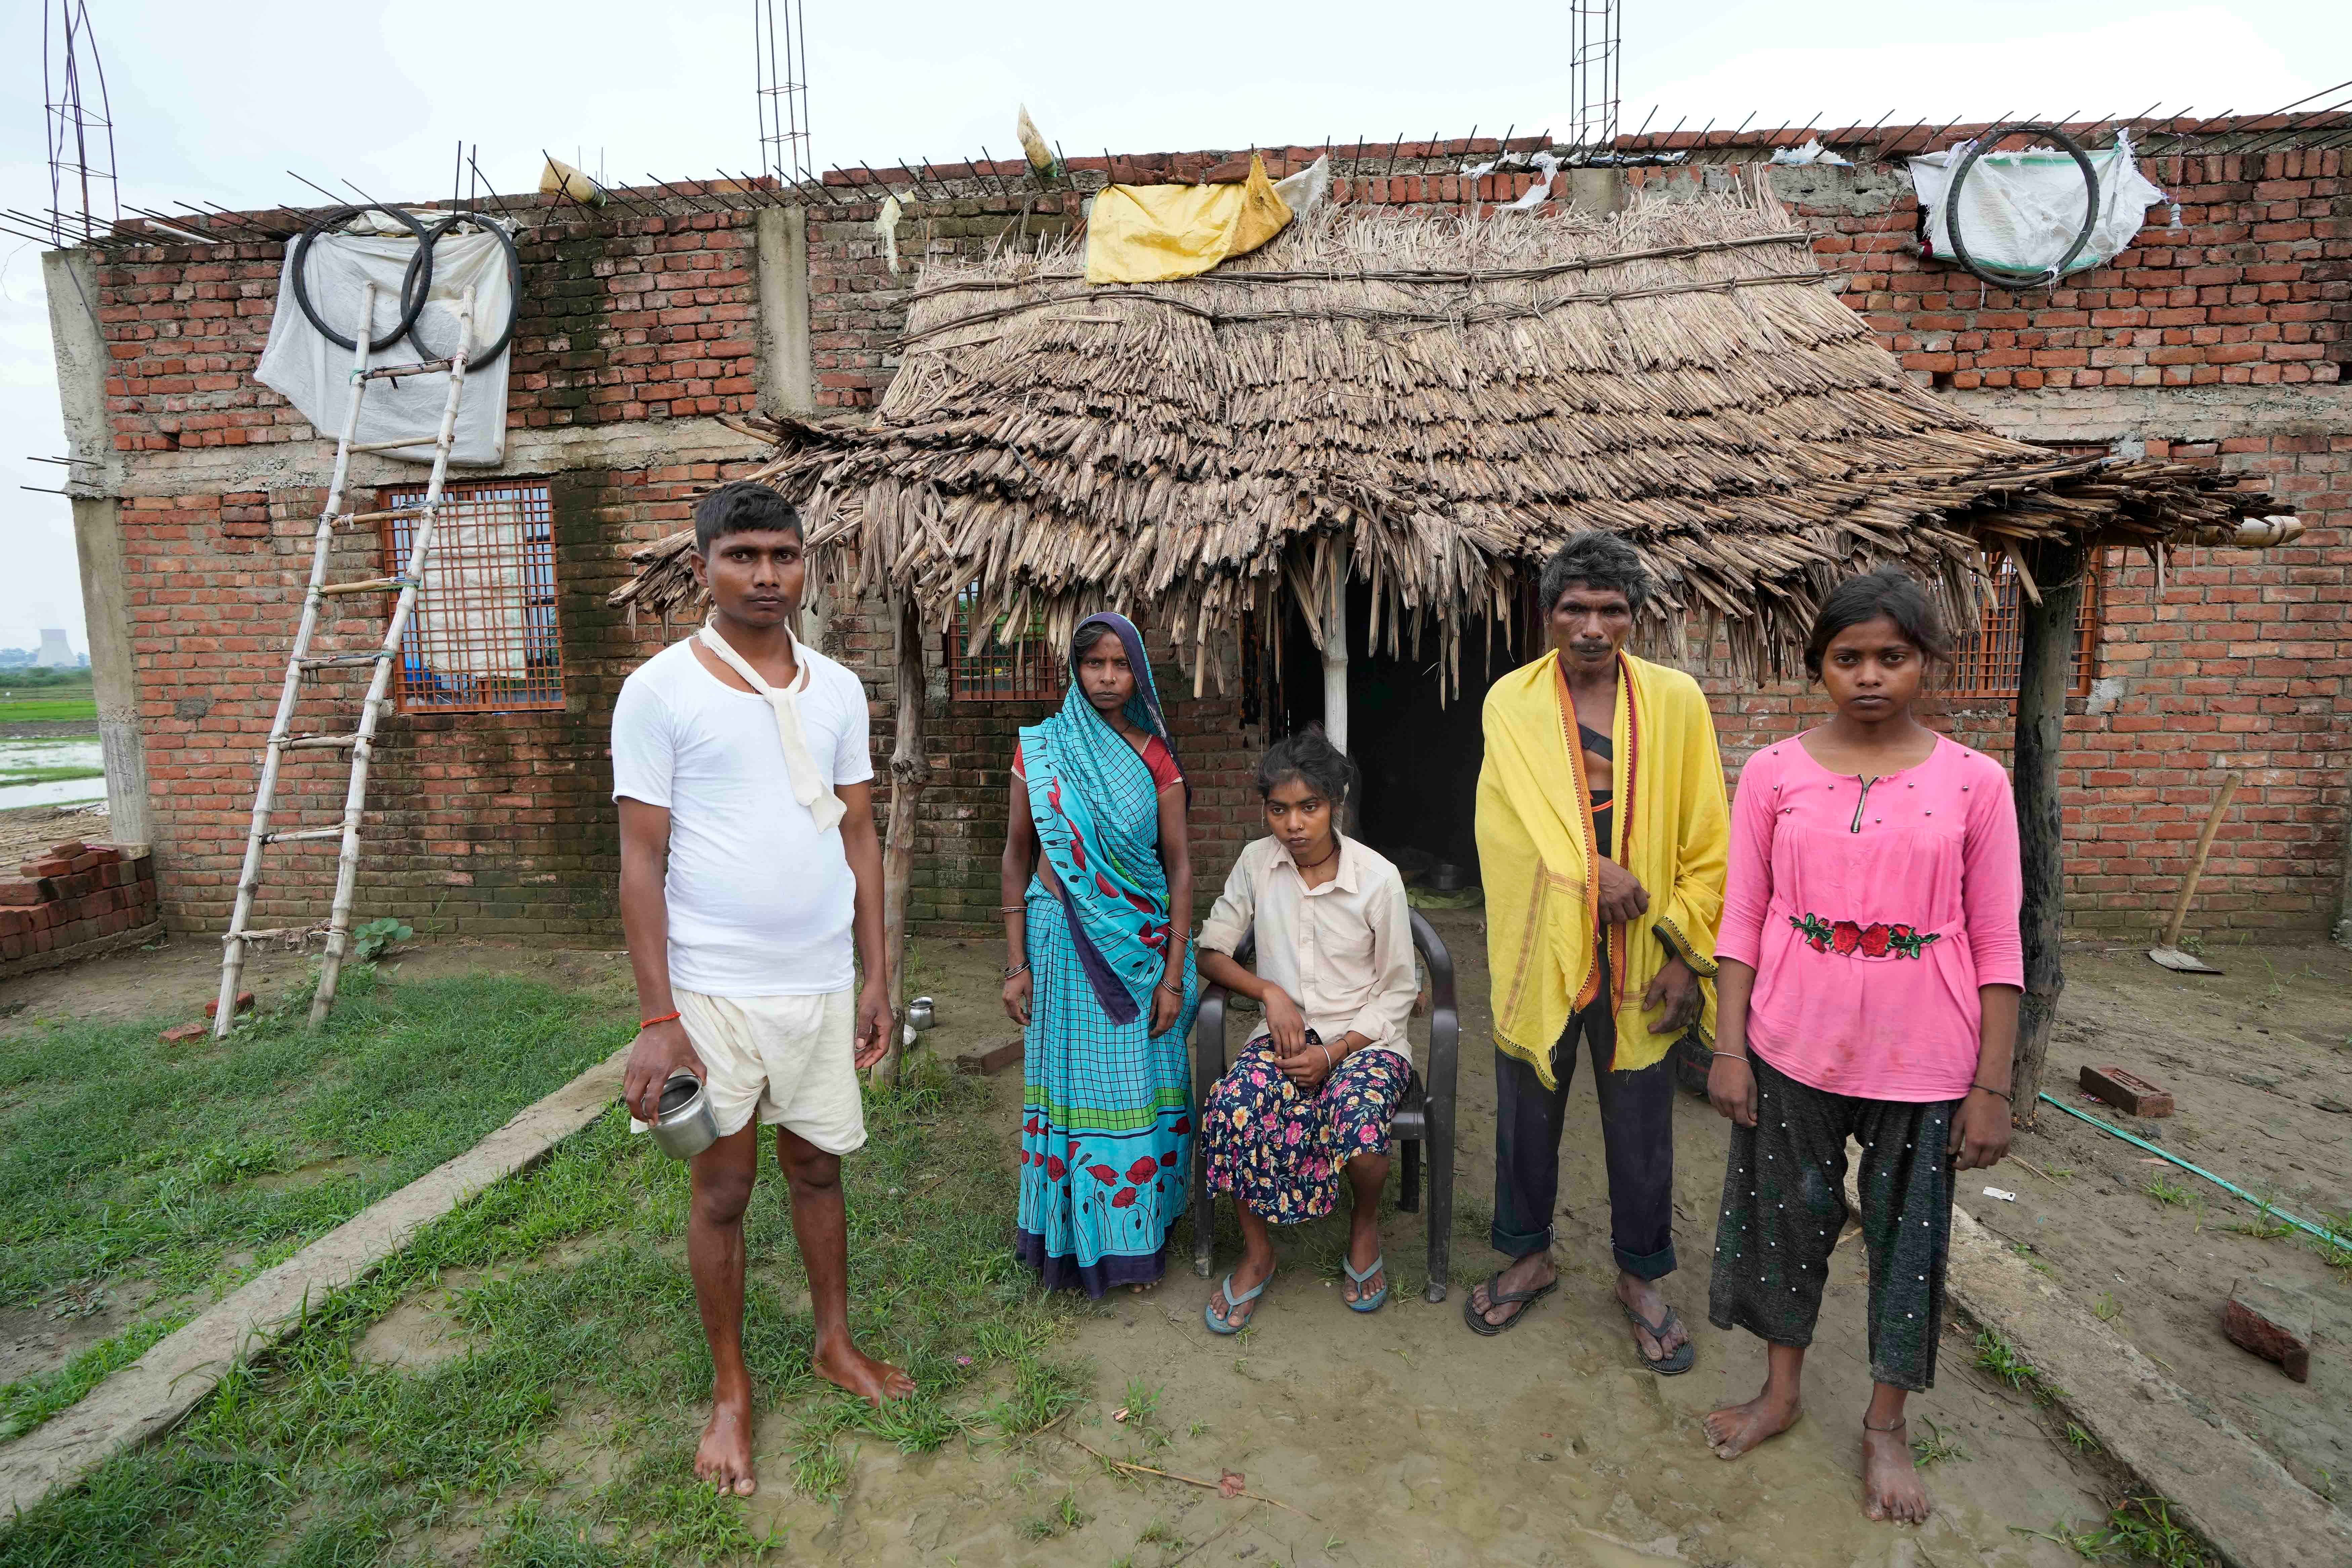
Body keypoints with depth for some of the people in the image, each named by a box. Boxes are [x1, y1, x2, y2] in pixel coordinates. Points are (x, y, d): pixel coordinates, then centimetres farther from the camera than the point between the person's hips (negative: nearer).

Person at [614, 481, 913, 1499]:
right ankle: (731, 1392, 30)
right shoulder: (660, 691, -8)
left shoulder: (837, 689, 5)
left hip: (823, 984, 4)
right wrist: (657, 1017, -12)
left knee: (818, 1168, 17)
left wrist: (876, 975, 7)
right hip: (715, 992, -3)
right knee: (723, 1191, 10)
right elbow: (641, 859, -8)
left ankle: (835, 1344, 38)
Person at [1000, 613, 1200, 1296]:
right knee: (1069, 1081, 7)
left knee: (1139, 1086, 7)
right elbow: (1017, 856, 3)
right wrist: (1015, 964, -1)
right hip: (1060, 939, -1)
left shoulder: (1156, 758, 2)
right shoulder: (1040, 749, 1)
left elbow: (1180, 867, 0)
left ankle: (1134, 1239, 26)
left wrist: (1174, 975, -5)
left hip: (1140, 942, 1)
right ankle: (1071, 1237, 25)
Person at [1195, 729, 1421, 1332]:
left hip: (1365, 1038, -2)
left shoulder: (1378, 878, -10)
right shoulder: (1257, 863, -2)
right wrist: (1271, 993, -13)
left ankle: (1365, 1224, 6)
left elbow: (1398, 991, -3)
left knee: (1359, 1126, -33)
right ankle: (1257, 1254, -2)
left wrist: (1335, 1052, -14)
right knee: (1231, 1107, -29)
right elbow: (1210, 951, 4)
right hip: (1285, 1032, 2)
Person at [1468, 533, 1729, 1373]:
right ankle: (1530, 1256, 36)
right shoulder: (1512, 700, -1)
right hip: (1540, 945, 0)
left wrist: (1689, 955, -5)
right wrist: (1591, 868, -26)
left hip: (1641, 952, 0)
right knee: (1528, 1111, 14)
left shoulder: (1676, 700, 0)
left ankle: (1641, 1276, 35)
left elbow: (1705, 842, 0)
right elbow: (1518, 811, -12)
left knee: (1642, 1124, 12)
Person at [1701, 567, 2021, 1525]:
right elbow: (1743, 919, -1)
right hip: (1794, 1045, 1)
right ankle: (1781, 1390, 38)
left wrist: (1992, 1086, -4)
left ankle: (1885, 1425, 36)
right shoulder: (1774, 774, -3)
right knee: (1789, 1215, 15)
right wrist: (1730, 1047, -4)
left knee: (1908, 1232, 13)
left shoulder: (1974, 783, -4)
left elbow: (1996, 946, -2)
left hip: (1922, 1058, 0)